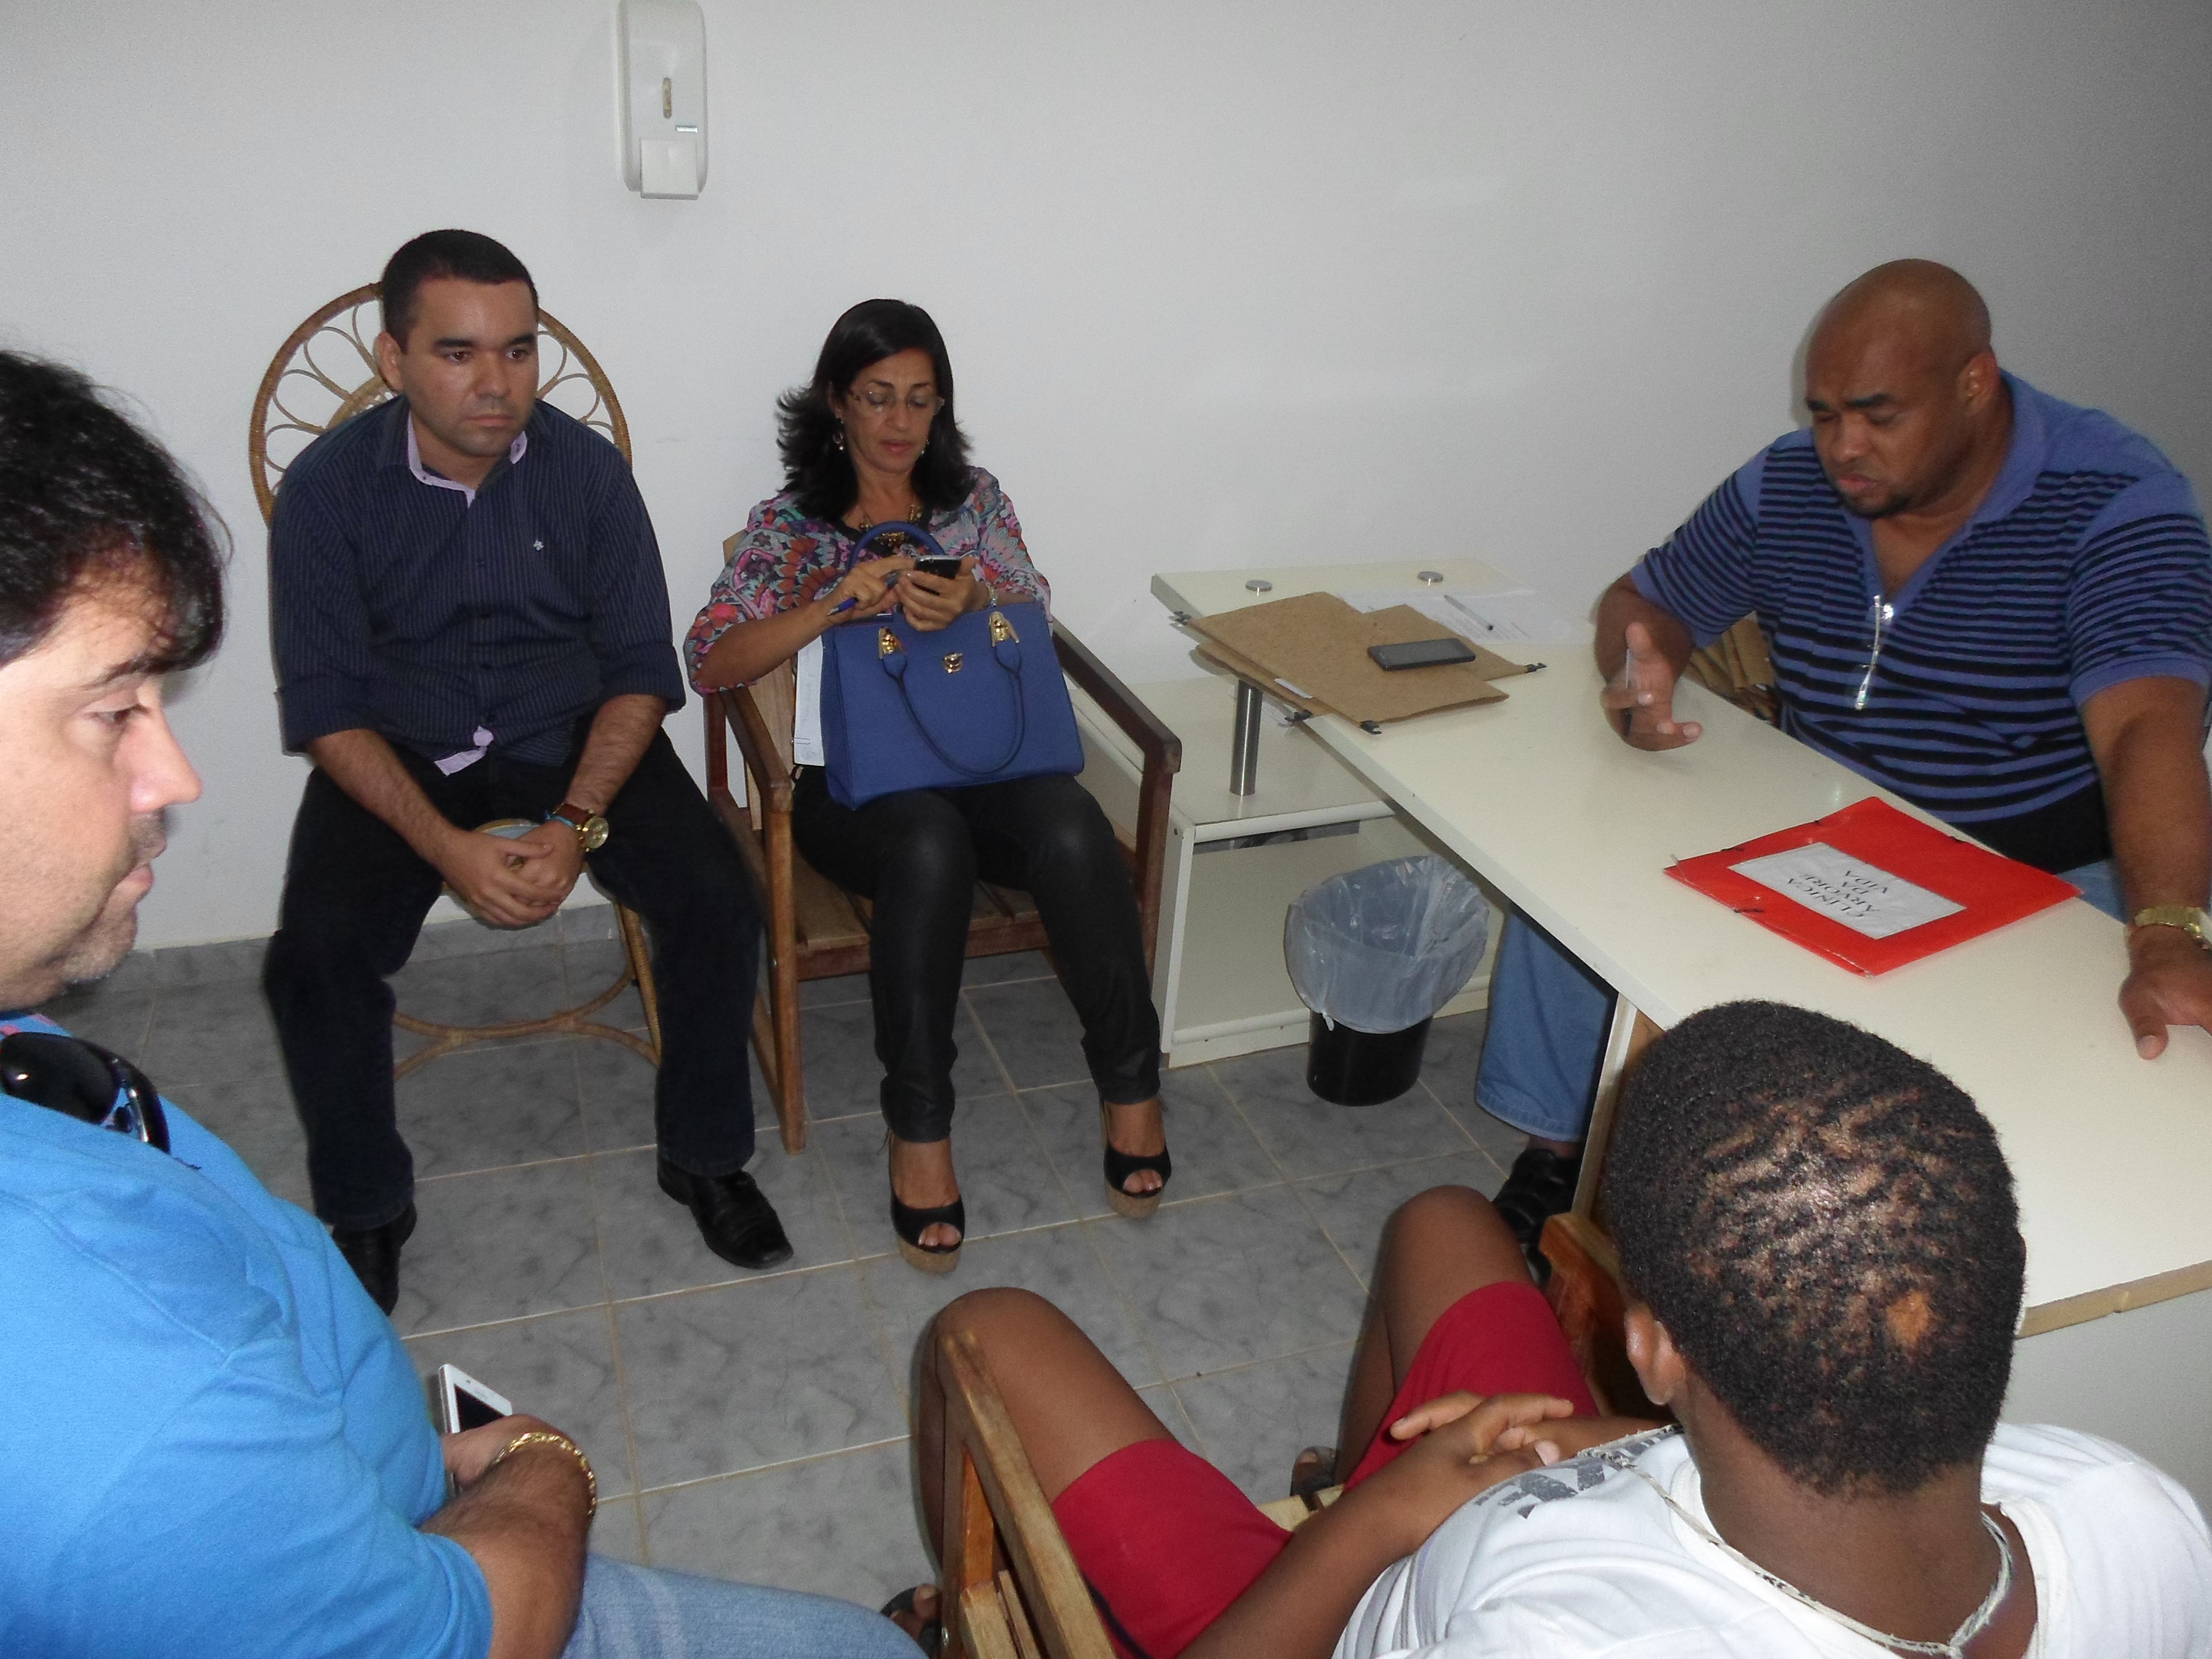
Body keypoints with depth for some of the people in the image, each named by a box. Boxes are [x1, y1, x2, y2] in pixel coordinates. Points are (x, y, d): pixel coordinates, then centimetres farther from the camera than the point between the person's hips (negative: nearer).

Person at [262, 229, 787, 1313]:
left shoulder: (585, 468, -6)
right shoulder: (328, 488, -10)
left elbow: (641, 670, -5)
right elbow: (325, 705, -10)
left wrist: (577, 823, -21)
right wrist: (447, 847, -25)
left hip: (571, 744, 1)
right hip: (398, 761, 0)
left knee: (716, 902, -21)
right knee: (315, 958, -24)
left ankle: (704, 1155, 2)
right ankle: (364, 1207, 3)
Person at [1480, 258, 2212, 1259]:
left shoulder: (2115, 505, -16)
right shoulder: (1788, 485, -1)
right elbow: (1643, 602, 10)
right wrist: (1638, 672, -16)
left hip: (2034, 882, -4)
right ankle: (1557, 1150, 5)